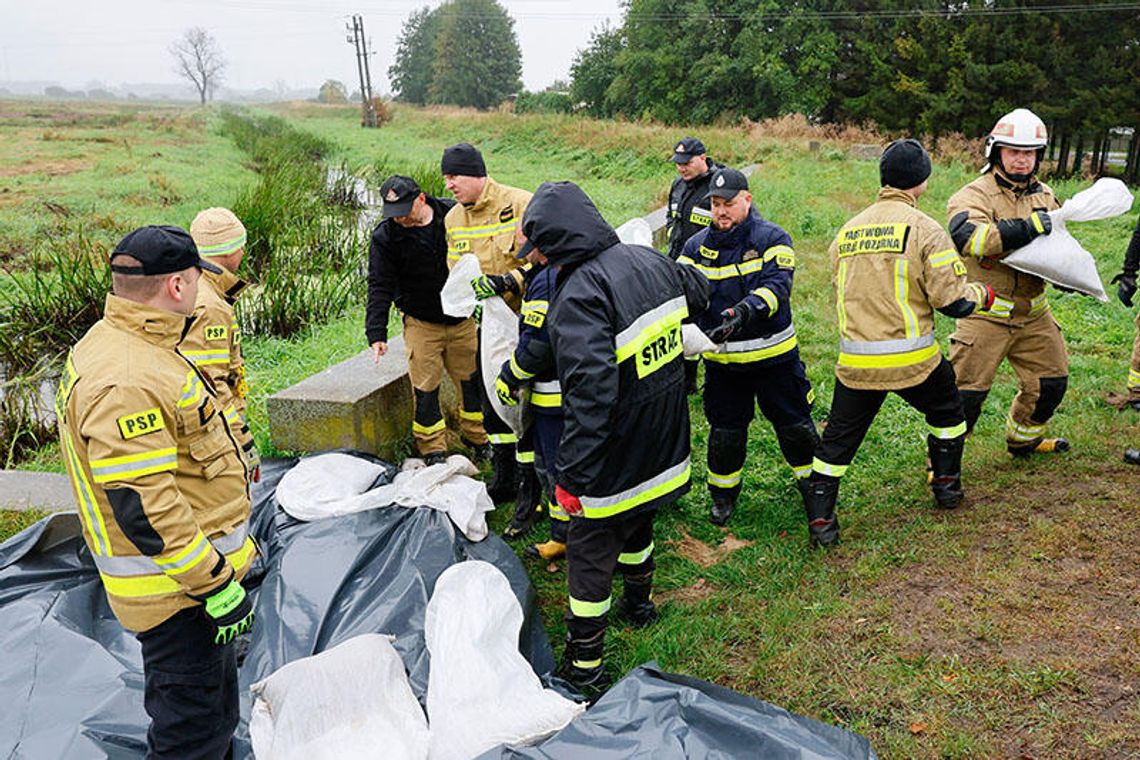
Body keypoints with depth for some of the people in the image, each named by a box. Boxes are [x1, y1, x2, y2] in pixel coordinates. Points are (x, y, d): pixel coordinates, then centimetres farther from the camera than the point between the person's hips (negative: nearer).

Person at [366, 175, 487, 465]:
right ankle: (433, 450, 15)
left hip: (463, 319, 2)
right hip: (421, 324, -1)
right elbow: (380, 287, -9)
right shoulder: (385, 236, -11)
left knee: (472, 379, 11)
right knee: (425, 387, -1)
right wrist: (377, 333, -16)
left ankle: (477, 436, 31)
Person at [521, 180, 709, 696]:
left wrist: (571, 475, -27)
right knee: (636, 522, 31)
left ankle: (583, 667, 21)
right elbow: (699, 292, 20)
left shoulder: (580, 296, -27)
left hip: (614, 461, -8)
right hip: (665, 450, 8)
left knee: (589, 552, 8)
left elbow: (590, 393, -34)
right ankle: (639, 603, 54)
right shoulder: (648, 260, -2)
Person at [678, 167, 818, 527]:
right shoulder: (697, 245, 2)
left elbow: (777, 286, -22)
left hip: (773, 353, -2)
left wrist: (746, 311, -40)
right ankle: (723, 494, 32)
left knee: (794, 424, 11)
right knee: (724, 430, 10)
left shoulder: (772, 238, -9)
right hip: (721, 359, 2)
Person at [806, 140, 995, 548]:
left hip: (855, 361, 3)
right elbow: (952, 302, -9)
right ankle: (947, 485, 39)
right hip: (912, 358, -3)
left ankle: (820, 521, 9)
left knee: (838, 439, 11)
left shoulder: (846, 231, 9)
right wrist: (982, 295, 11)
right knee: (947, 410, 27)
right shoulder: (924, 229, -7)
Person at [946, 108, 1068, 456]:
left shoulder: (1044, 195, 11)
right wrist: (1028, 227, -32)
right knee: (966, 392, -7)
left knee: (1051, 382, 19)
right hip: (985, 314, -7)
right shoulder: (976, 194, -12)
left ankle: (1023, 439, 42)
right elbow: (966, 236, -34)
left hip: (1032, 313, 7)